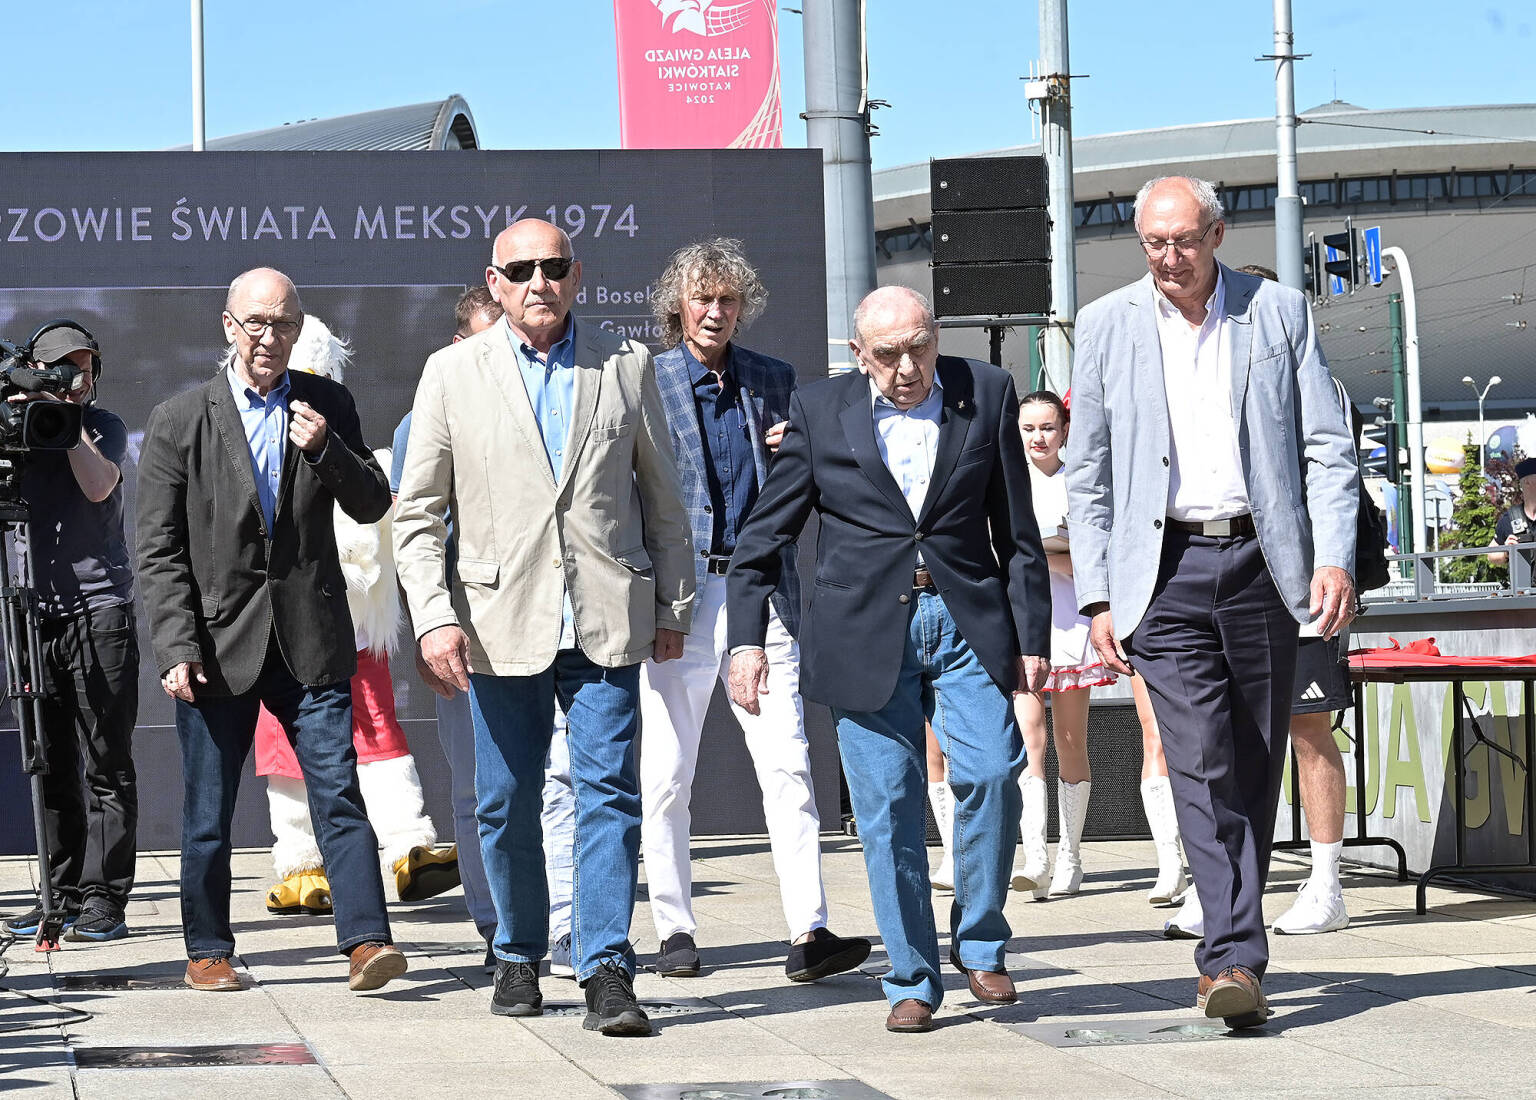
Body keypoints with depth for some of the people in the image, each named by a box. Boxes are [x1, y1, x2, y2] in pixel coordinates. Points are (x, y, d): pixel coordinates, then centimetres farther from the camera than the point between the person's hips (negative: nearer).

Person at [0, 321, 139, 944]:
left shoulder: (102, 425, 6)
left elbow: (98, 485, -11)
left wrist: (66, 417, -9)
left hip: (99, 609, -4)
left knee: (106, 766, -5)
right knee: (50, 767, 6)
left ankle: (103, 900, -4)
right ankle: (62, 896, 12)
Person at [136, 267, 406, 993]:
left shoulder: (327, 406, 8)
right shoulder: (179, 421, 1)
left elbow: (372, 506, 4)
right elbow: (158, 550, -1)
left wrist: (325, 448, -15)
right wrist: (176, 649, -10)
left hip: (310, 641, 1)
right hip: (219, 643, -1)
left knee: (338, 794, -7)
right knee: (208, 814, 7)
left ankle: (366, 942, -9)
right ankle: (207, 951, 19)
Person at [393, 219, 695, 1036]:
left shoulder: (626, 365, 8)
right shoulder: (451, 374, 5)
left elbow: (661, 497, 14)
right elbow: (416, 511, 3)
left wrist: (672, 605, 12)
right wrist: (434, 617, -7)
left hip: (607, 623, 0)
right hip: (501, 623, 0)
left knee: (609, 793, -8)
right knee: (506, 806, 8)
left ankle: (607, 970, -6)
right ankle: (518, 957, 24)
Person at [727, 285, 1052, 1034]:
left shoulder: (986, 395, 5)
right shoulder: (819, 412, 4)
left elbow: (1017, 531, 8)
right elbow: (761, 538, 8)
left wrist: (1032, 636, 4)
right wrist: (748, 638, -1)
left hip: (968, 623, 0)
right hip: (865, 633, 0)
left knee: (991, 771, -15)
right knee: (887, 808, -2)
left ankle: (979, 944, 6)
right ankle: (912, 980, 9)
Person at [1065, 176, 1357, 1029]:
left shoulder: (1280, 312, 6)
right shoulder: (1108, 327, 6)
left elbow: (1328, 446, 5)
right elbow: (1088, 474, 8)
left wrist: (1335, 557, -8)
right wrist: (1097, 597, 1)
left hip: (1261, 564, 1)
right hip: (1165, 570, -1)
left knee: (1257, 768, 6)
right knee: (1201, 762, -13)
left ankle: (1227, 953, 18)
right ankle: (1237, 958, -18)